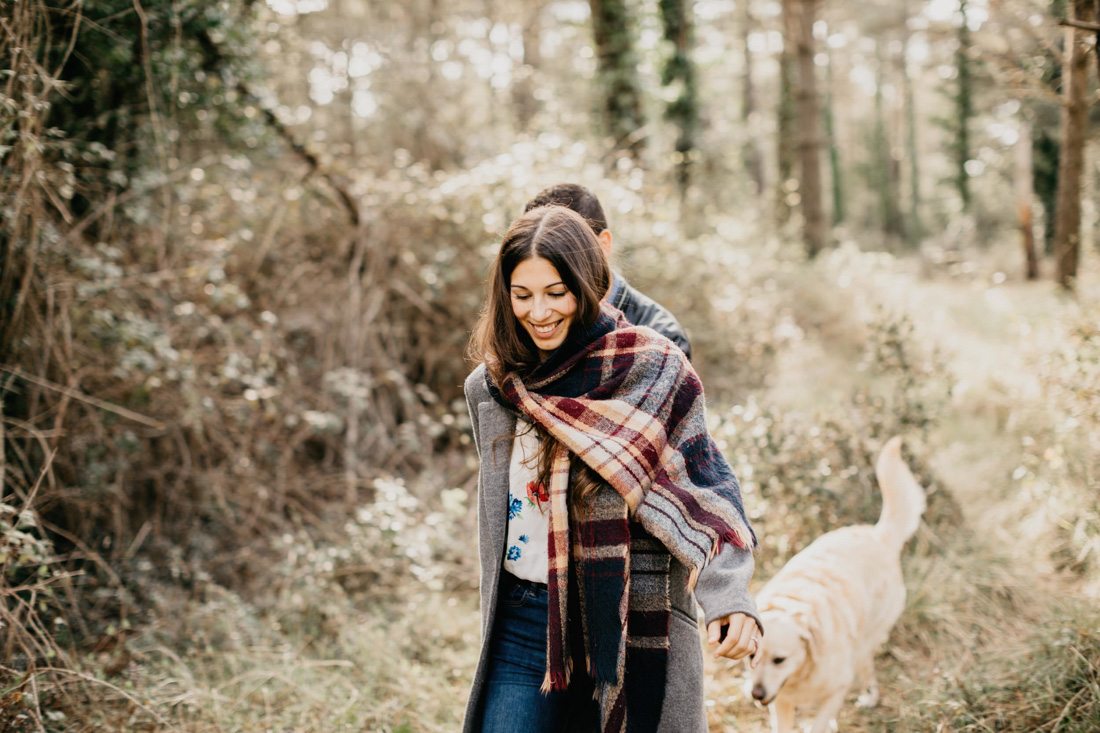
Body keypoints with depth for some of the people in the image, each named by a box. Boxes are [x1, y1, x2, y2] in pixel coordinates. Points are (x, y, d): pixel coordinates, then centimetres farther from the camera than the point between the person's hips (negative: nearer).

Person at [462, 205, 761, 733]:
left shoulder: (654, 369, -6)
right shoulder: (490, 387, 6)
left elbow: (706, 486, -10)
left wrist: (729, 595, -22)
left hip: (632, 628, -3)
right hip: (524, 624, 3)